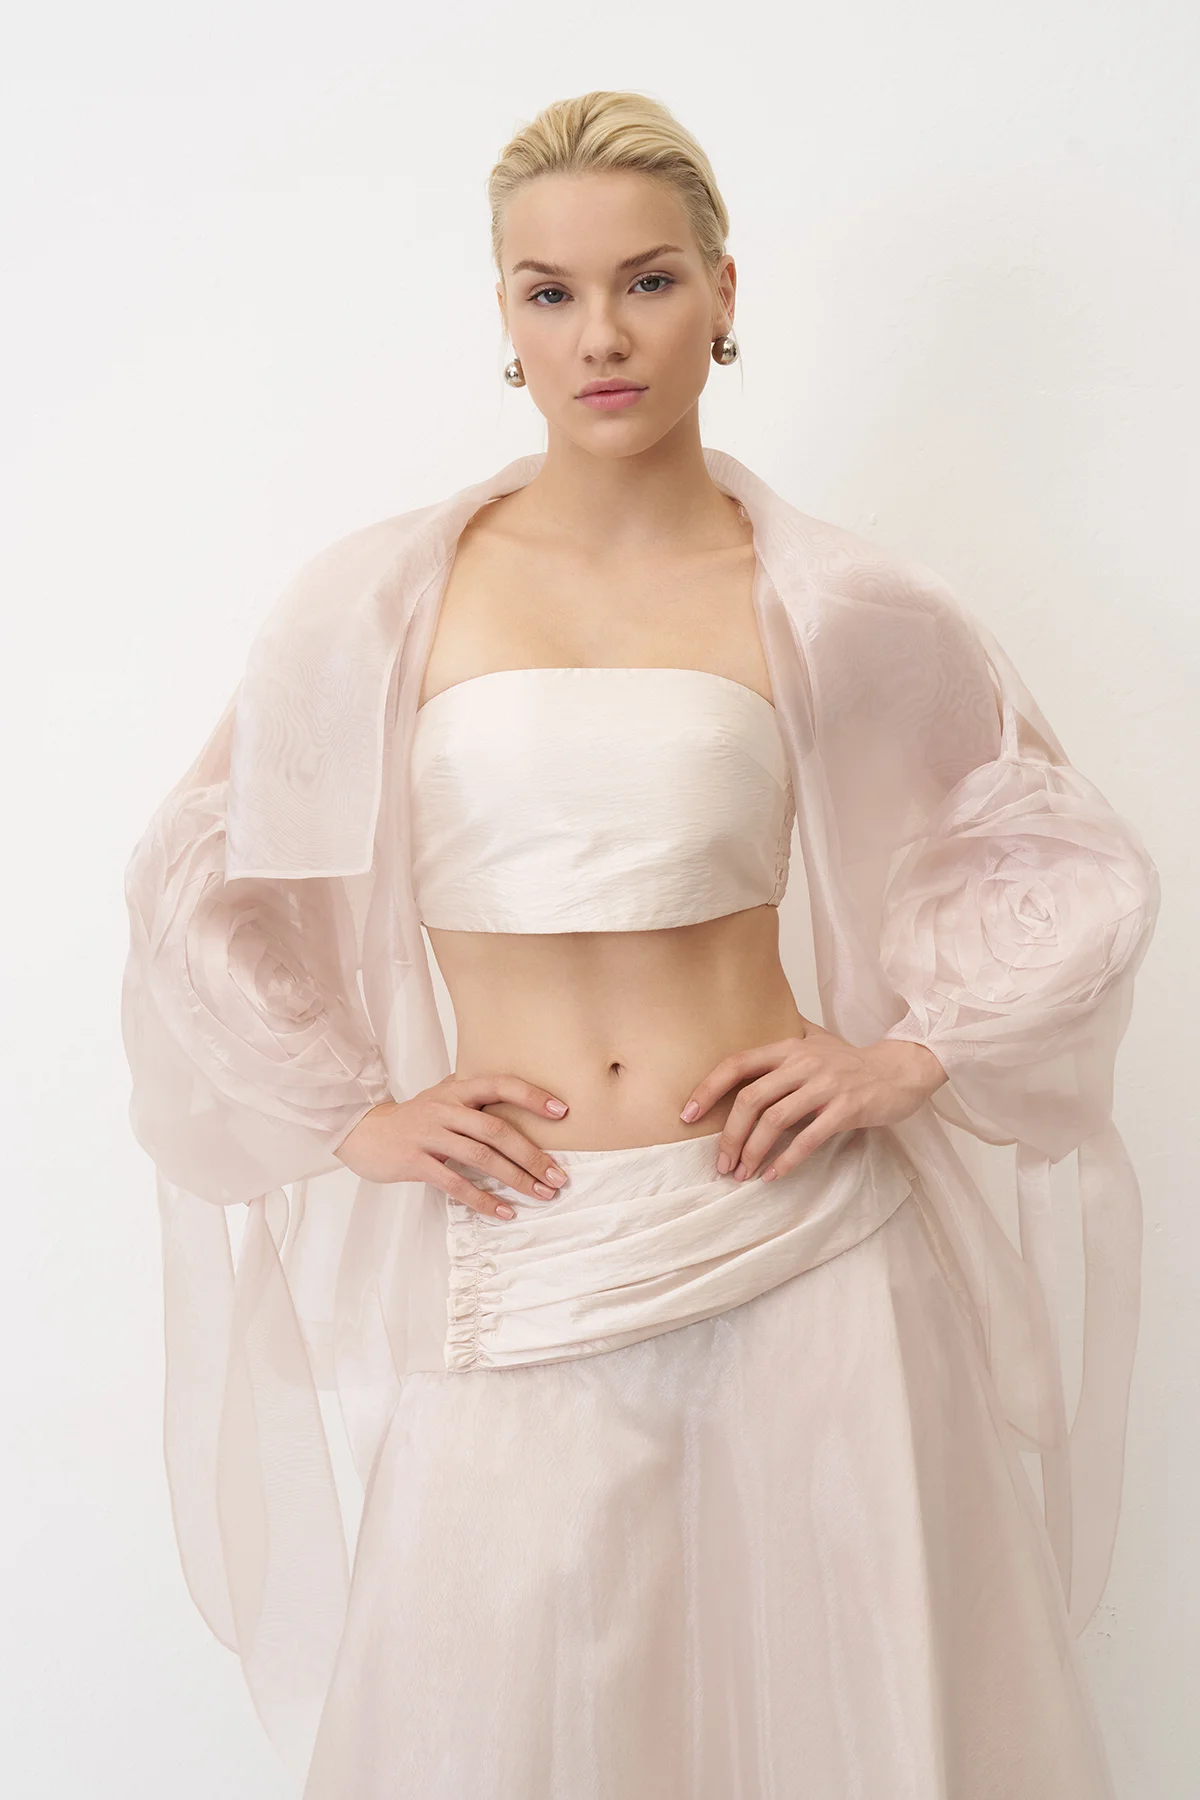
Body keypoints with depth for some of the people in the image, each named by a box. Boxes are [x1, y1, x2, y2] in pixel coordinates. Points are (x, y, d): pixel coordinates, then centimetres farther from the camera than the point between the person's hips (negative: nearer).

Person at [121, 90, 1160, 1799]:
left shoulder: (838, 605, -1)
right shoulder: (379, 600, 0)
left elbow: (1082, 868, 10)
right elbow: (193, 889, 9)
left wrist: (908, 1055, -1)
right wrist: (348, 1116, 3)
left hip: (797, 1251, 0)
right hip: (520, 1272, 0)